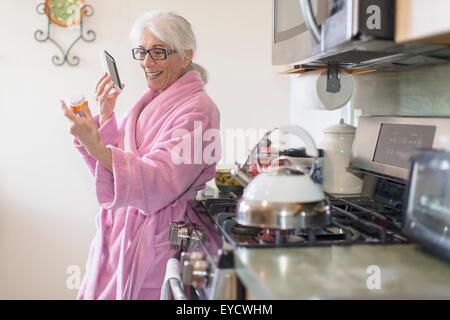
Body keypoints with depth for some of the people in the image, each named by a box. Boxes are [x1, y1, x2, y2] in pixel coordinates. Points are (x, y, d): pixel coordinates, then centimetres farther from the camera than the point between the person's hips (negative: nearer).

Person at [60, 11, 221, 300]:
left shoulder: (196, 109, -14)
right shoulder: (153, 102, 11)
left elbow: (159, 183, -26)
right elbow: (114, 164, 13)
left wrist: (97, 149, -37)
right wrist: (106, 116, 1)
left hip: (153, 239, -7)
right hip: (120, 230, 8)